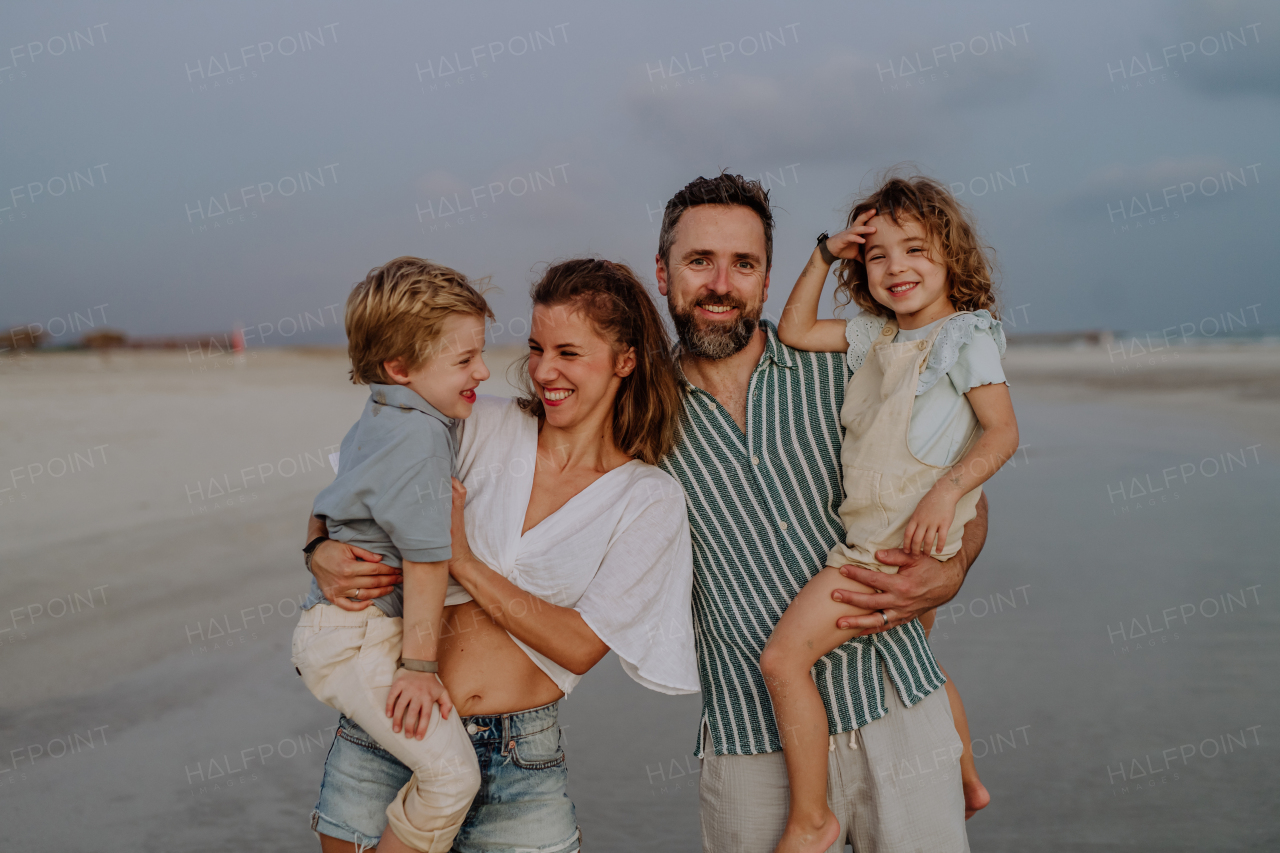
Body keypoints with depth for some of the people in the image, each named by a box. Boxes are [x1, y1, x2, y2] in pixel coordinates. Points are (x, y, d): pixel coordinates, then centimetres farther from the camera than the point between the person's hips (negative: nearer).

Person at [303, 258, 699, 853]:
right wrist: (323, 554, -16)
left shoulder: (653, 501, -1)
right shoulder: (479, 427, 1)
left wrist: (462, 560, -13)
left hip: (519, 761, -1)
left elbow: (581, 646, -8)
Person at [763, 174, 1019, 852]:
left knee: (783, 657, -14)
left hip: (901, 541, -9)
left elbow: (1003, 432, -15)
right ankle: (967, 782, 47)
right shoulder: (876, 334, 12)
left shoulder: (966, 336, -9)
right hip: (869, 534, 9)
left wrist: (946, 490, -30)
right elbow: (794, 331, 16)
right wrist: (824, 255, 8)